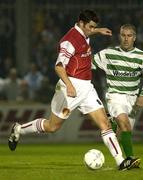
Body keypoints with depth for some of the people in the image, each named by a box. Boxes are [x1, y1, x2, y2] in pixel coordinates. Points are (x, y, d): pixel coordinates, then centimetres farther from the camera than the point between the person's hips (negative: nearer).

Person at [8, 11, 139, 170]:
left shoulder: (82, 35, 10)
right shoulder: (70, 40, -18)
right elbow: (59, 67, -27)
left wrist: (98, 31, 46)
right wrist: (69, 86, -39)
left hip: (86, 88, 8)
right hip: (72, 86, -8)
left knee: (104, 123, -5)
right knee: (52, 126, 5)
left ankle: (120, 161, -11)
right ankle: (18, 129, 29)